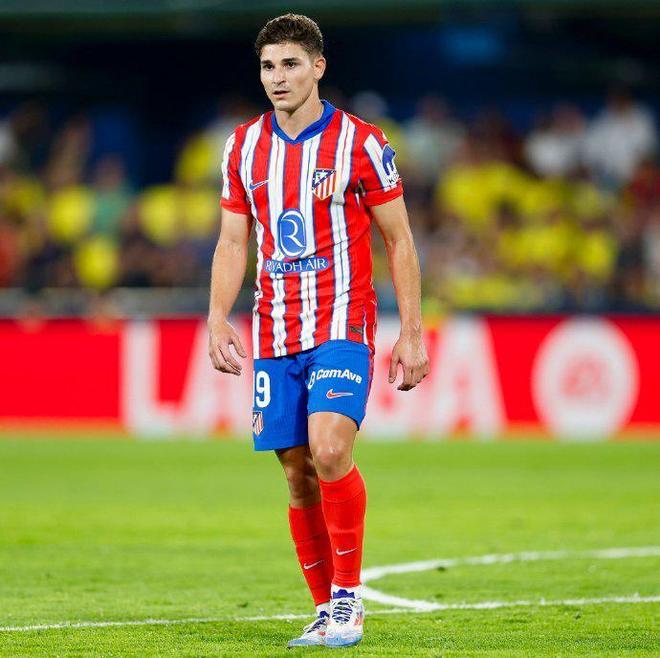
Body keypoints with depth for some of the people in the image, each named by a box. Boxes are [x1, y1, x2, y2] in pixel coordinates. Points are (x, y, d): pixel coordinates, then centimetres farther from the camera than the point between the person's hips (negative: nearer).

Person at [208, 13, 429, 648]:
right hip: (274, 331, 4)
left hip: (341, 325, -4)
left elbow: (399, 242, 2)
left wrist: (412, 333, -3)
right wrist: (218, 320, 0)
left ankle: (349, 597, -11)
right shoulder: (244, 147, 9)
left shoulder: (361, 143, -3)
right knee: (298, 474, 3)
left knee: (329, 451, -23)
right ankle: (327, 611, 14)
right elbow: (232, 244, 13)